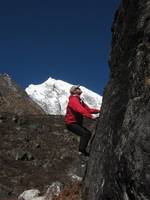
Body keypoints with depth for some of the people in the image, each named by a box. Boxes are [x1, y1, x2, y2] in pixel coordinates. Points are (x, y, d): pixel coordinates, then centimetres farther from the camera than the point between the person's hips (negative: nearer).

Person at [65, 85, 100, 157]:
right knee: (84, 133, -23)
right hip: (71, 123, -10)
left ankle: (82, 150, 18)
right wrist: (90, 116, -41)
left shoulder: (79, 100, 14)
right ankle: (81, 151, -16)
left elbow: (87, 109, 7)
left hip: (77, 123, 10)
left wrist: (98, 110, -6)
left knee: (88, 134, 11)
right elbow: (81, 110, -34)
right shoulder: (73, 100, -19)